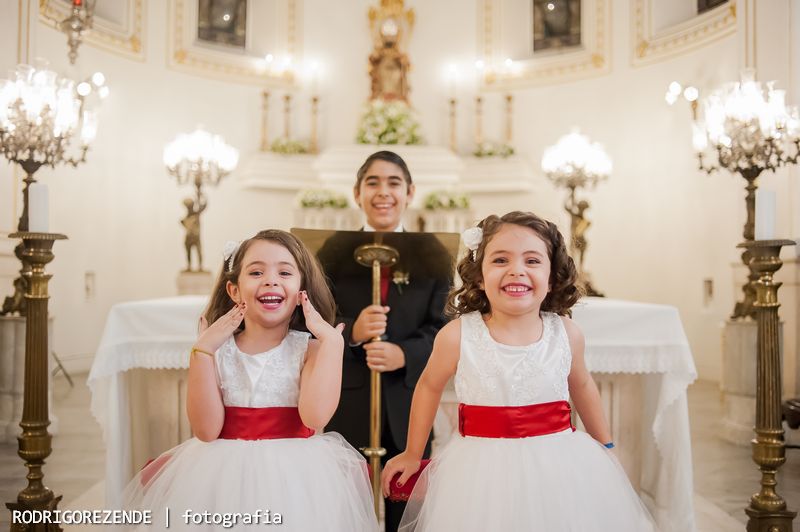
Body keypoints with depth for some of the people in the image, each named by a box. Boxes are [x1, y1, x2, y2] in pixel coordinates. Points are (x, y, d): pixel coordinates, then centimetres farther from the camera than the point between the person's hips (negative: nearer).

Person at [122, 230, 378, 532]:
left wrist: (332, 340, -16)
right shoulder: (218, 350, 2)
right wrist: (203, 350, -12)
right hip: (225, 475, 3)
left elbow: (314, 416, -18)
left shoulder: (309, 348, -2)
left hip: (295, 477, -2)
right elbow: (206, 430, -9)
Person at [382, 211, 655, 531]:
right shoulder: (457, 336, -13)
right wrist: (412, 454, 13)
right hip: (484, 469, -2)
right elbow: (429, 386, 4)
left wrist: (605, 447, 24)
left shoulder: (566, 333, -7)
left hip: (559, 463, 2)